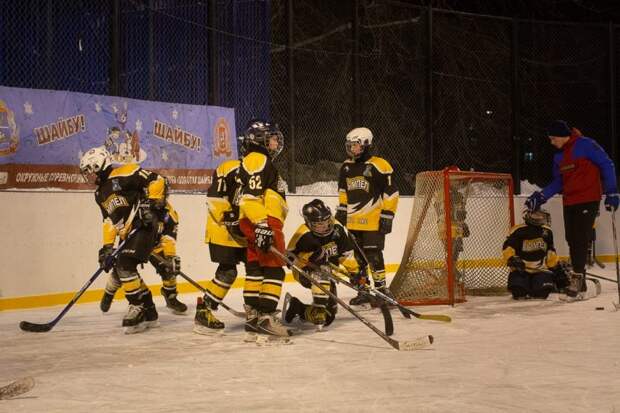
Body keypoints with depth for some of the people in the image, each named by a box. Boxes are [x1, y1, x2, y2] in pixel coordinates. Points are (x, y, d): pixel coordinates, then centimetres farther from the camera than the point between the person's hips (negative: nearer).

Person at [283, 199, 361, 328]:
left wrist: (354, 271, -3)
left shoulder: (337, 229, -13)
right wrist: (308, 256, -36)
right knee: (322, 273, -42)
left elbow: (346, 253, -1)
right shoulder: (304, 235, -28)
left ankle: (295, 307, 22)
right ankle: (318, 310, -32)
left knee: (329, 315, 6)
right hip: (305, 271, -6)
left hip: (328, 272, 6)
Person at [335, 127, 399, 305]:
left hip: (373, 221, -7)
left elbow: (391, 193, -11)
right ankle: (363, 290, 20)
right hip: (353, 221, 7)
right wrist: (341, 210, 18)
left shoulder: (379, 166, -11)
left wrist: (387, 216, -13)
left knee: (373, 255, -8)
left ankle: (381, 289, 2)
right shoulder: (346, 167, 10)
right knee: (359, 256, 11)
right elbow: (343, 192, 23)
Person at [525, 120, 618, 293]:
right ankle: (578, 277, 12)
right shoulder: (558, 157, 14)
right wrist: (541, 196, 6)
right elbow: (558, 182, 18)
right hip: (569, 202, 7)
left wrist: (611, 192, -10)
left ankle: (578, 277, -13)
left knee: (581, 240, -12)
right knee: (572, 240, 5)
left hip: (588, 200, -7)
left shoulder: (585, 145, -9)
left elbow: (607, 166, -8)